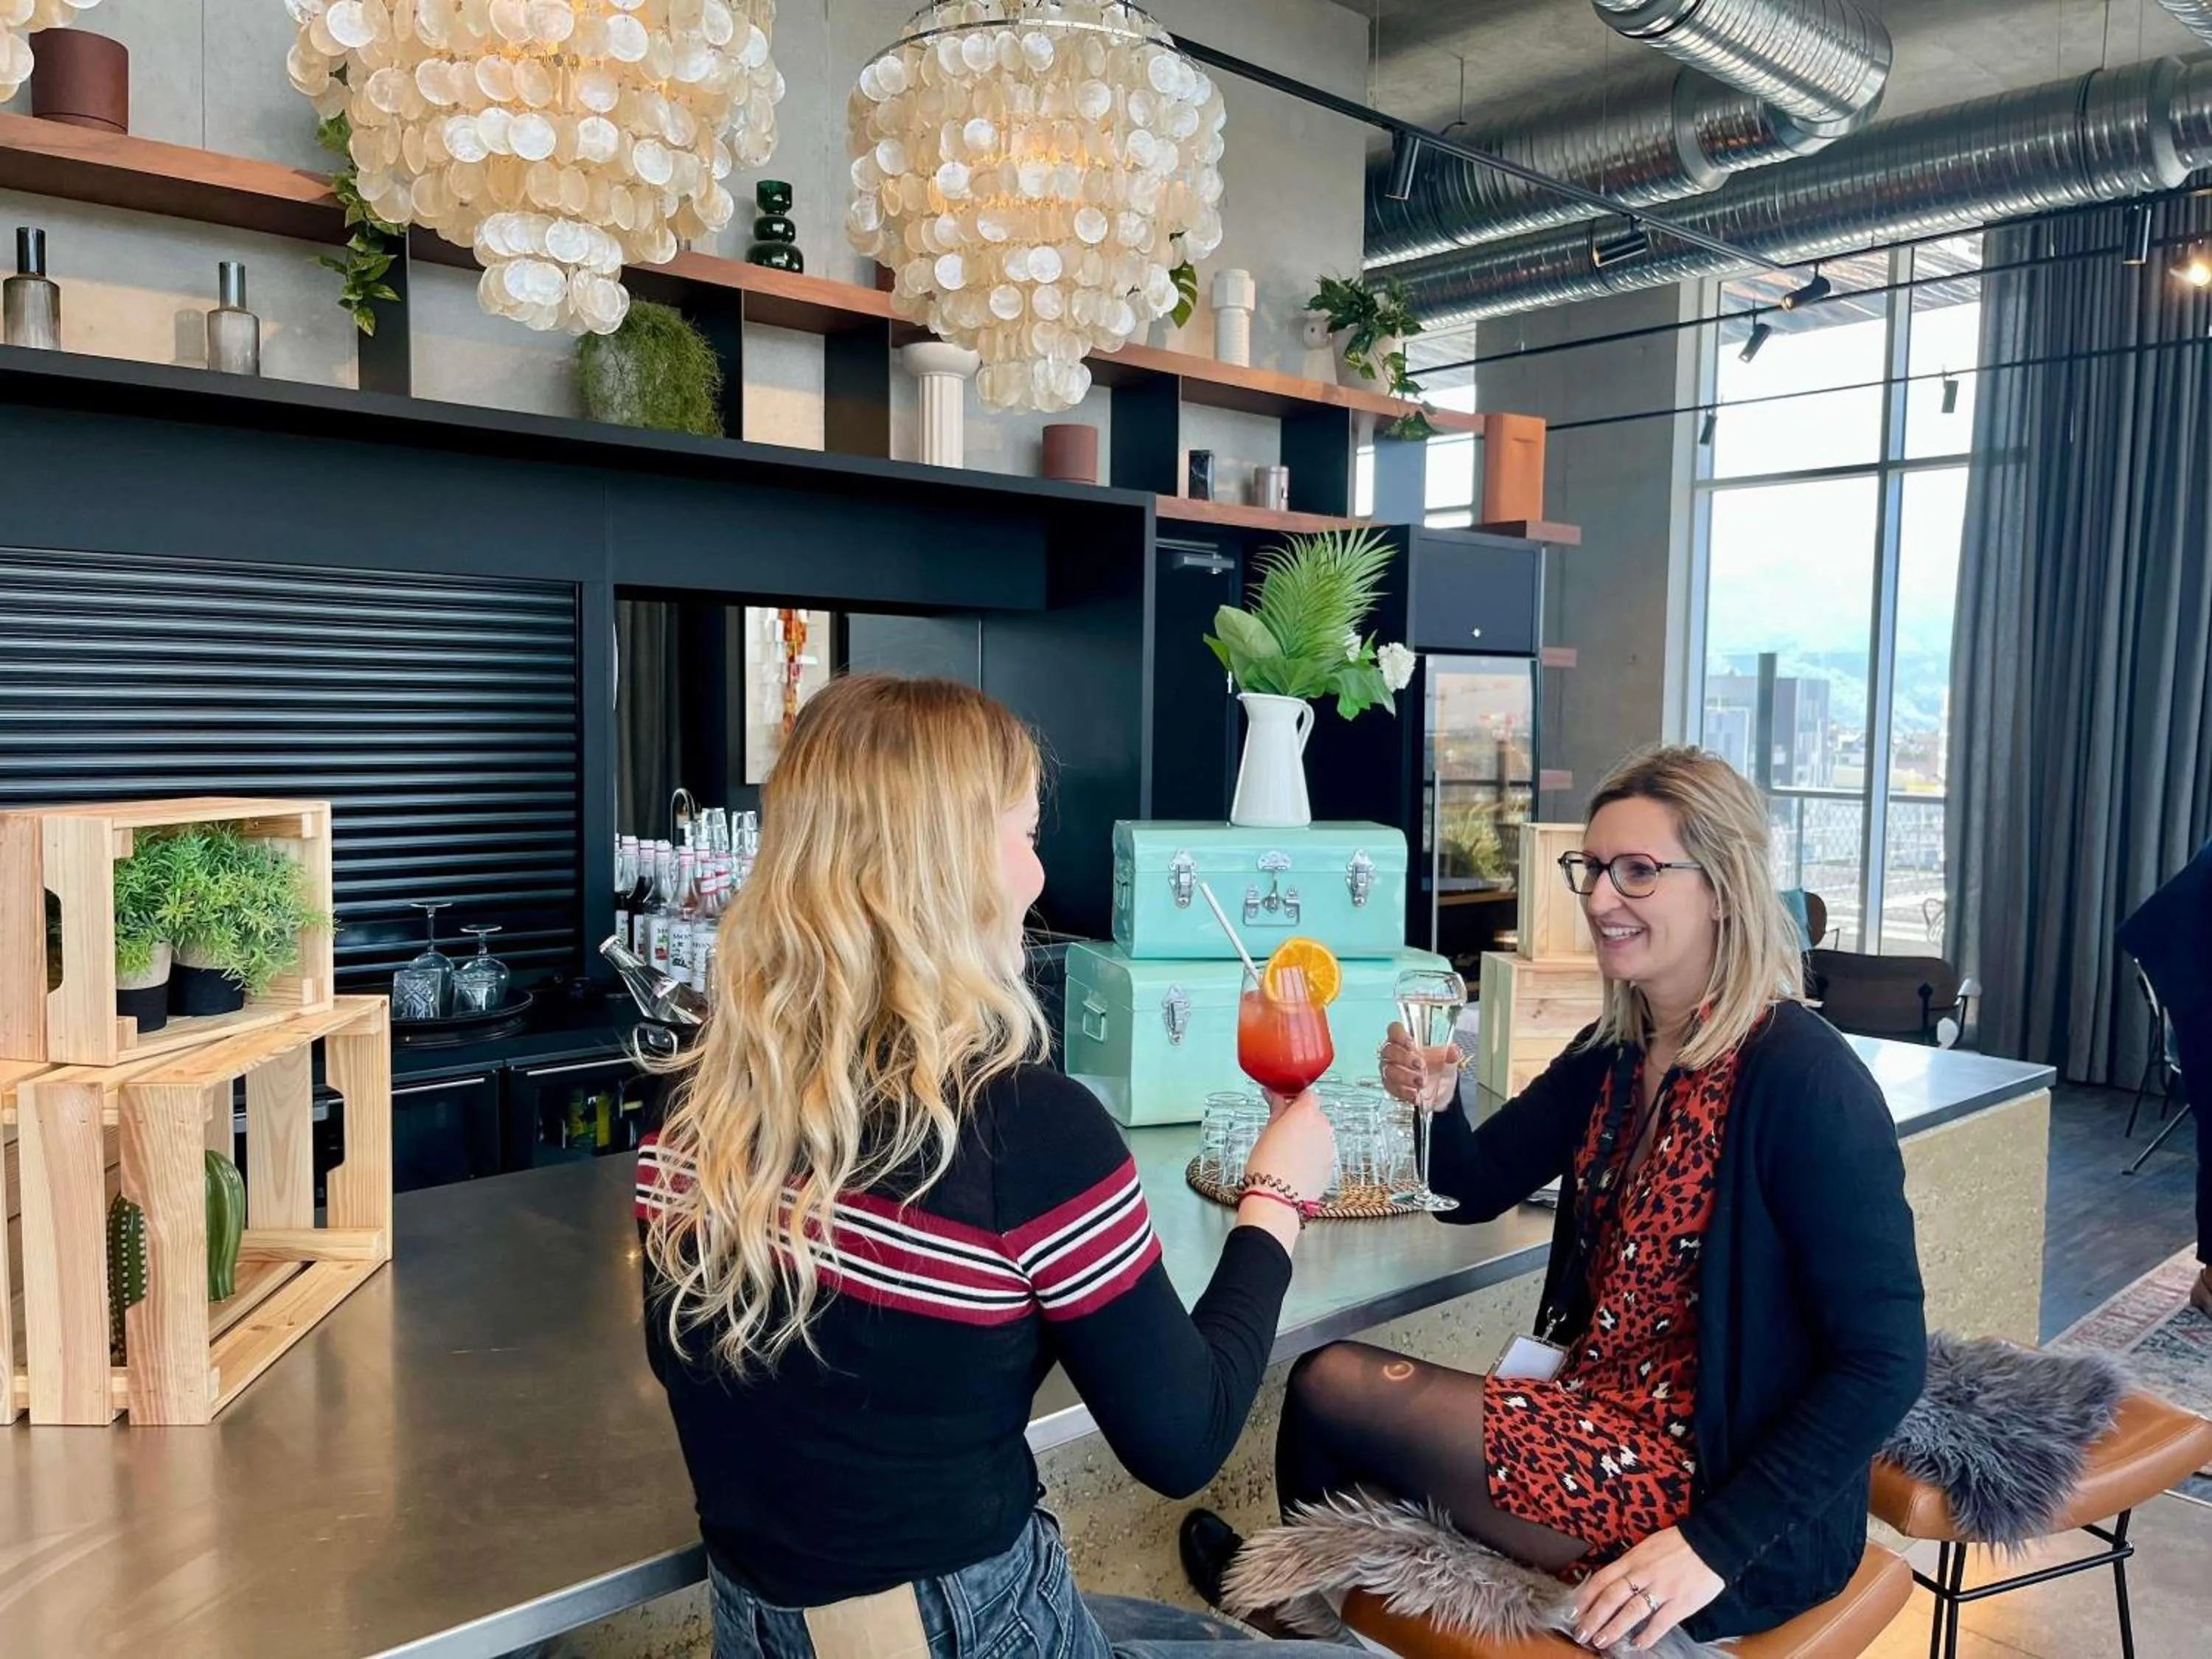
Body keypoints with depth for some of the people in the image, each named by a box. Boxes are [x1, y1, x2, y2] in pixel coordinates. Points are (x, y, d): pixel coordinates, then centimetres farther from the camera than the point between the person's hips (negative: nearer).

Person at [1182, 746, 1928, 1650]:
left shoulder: (1801, 1079, -21)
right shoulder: (1616, 1052, 2)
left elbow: (1884, 1364, -20)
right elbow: (1475, 1189, 9)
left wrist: (1713, 1546, -26)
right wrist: (1436, 1104, -13)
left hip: (1725, 1490, -7)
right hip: (1602, 1412, 7)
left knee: (1333, 1386, -8)